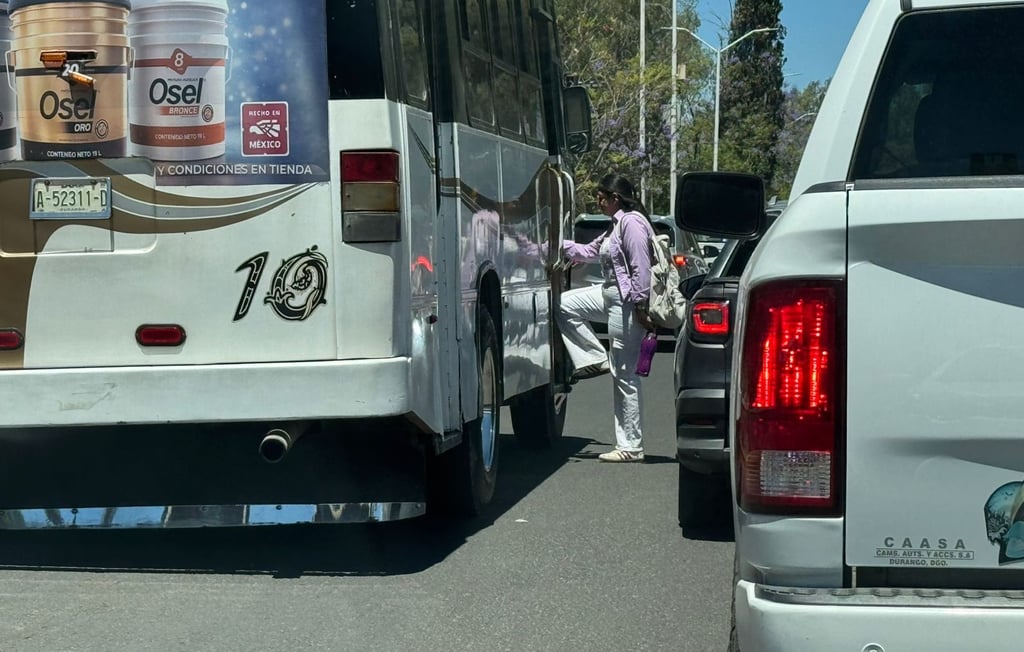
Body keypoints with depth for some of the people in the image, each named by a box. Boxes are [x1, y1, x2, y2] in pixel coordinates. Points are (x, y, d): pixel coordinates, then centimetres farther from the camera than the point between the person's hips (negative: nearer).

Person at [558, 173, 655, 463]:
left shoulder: (632, 223, -17)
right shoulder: (617, 225, 15)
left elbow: (641, 268, -21)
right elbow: (589, 252, 24)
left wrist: (639, 307, -22)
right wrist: (558, 245, 20)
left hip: (627, 302, -11)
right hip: (611, 294, 11)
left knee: (624, 375, -5)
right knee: (565, 304, 14)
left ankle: (631, 447, 2)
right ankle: (595, 359, 14)